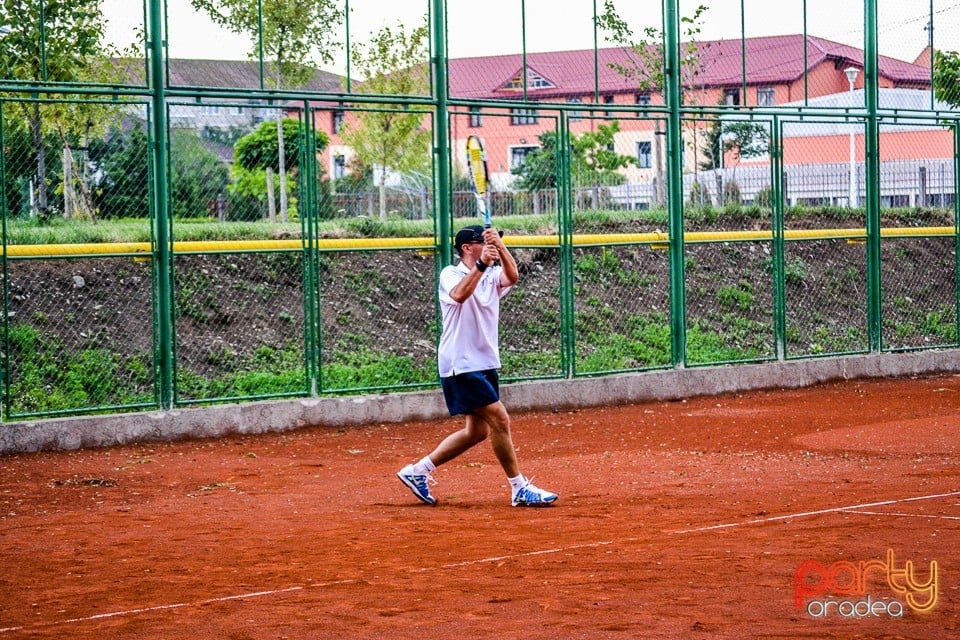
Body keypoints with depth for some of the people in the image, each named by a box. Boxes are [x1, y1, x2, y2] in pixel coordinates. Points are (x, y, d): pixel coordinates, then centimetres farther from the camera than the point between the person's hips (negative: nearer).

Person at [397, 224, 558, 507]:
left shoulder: (492, 276, 9)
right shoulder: (450, 274, -7)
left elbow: (512, 276, -14)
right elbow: (459, 295, -30)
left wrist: (500, 246, -30)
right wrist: (481, 264, -42)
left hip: (486, 364, 8)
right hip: (461, 365, -8)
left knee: (477, 431, 12)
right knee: (500, 419, -12)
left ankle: (417, 471, 21)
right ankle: (520, 489, -4)